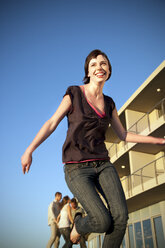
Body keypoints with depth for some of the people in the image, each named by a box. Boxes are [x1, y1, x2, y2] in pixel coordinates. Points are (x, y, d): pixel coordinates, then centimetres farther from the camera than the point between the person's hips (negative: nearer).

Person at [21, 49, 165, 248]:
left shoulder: (109, 103, 11)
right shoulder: (74, 93, -2)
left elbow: (123, 135, 16)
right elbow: (51, 124, -3)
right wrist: (29, 151, -12)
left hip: (102, 165, 4)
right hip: (77, 168, -4)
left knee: (121, 215, -16)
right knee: (103, 222, -16)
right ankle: (78, 225, 19)